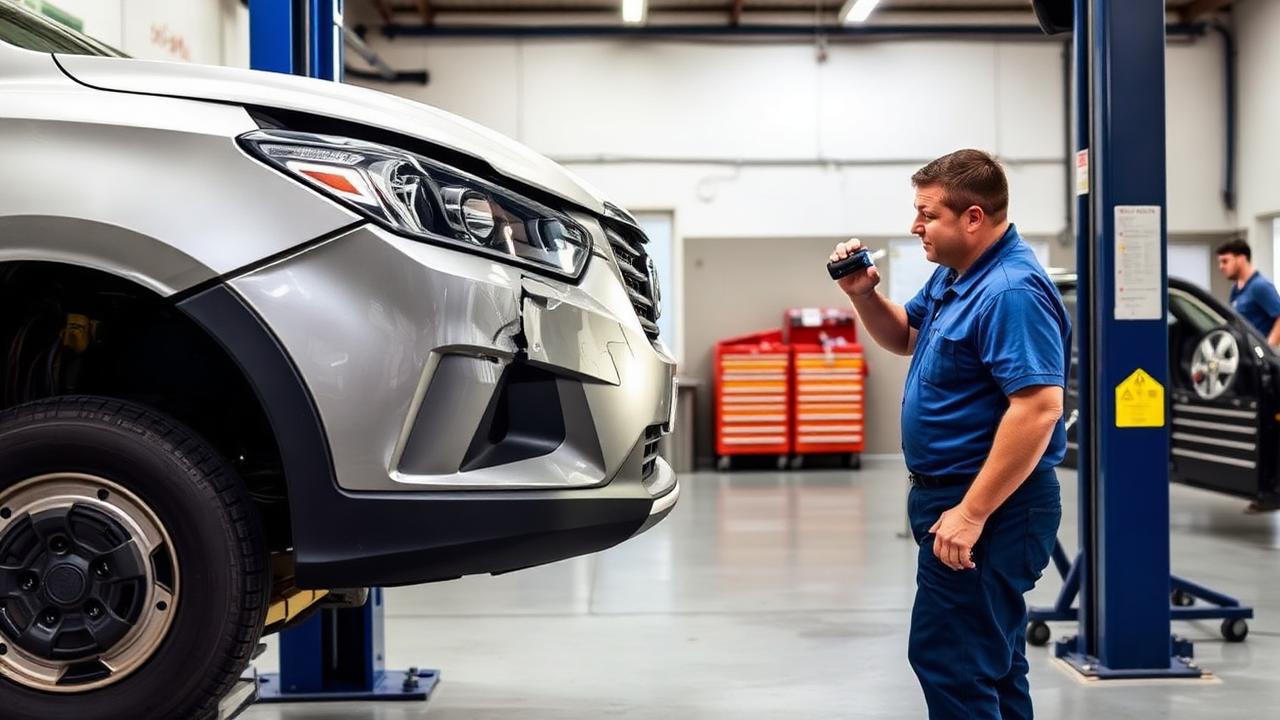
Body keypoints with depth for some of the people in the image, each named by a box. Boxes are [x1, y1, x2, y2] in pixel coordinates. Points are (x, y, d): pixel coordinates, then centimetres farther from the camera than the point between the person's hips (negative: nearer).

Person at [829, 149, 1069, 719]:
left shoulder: (1011, 292, -22)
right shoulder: (953, 275, 11)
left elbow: (1038, 407, -29)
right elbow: (905, 337, 26)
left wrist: (971, 513, -29)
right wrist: (863, 294, 5)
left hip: (987, 505, -11)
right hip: (952, 493, 11)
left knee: (947, 658, -9)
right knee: (990, 655, 19)